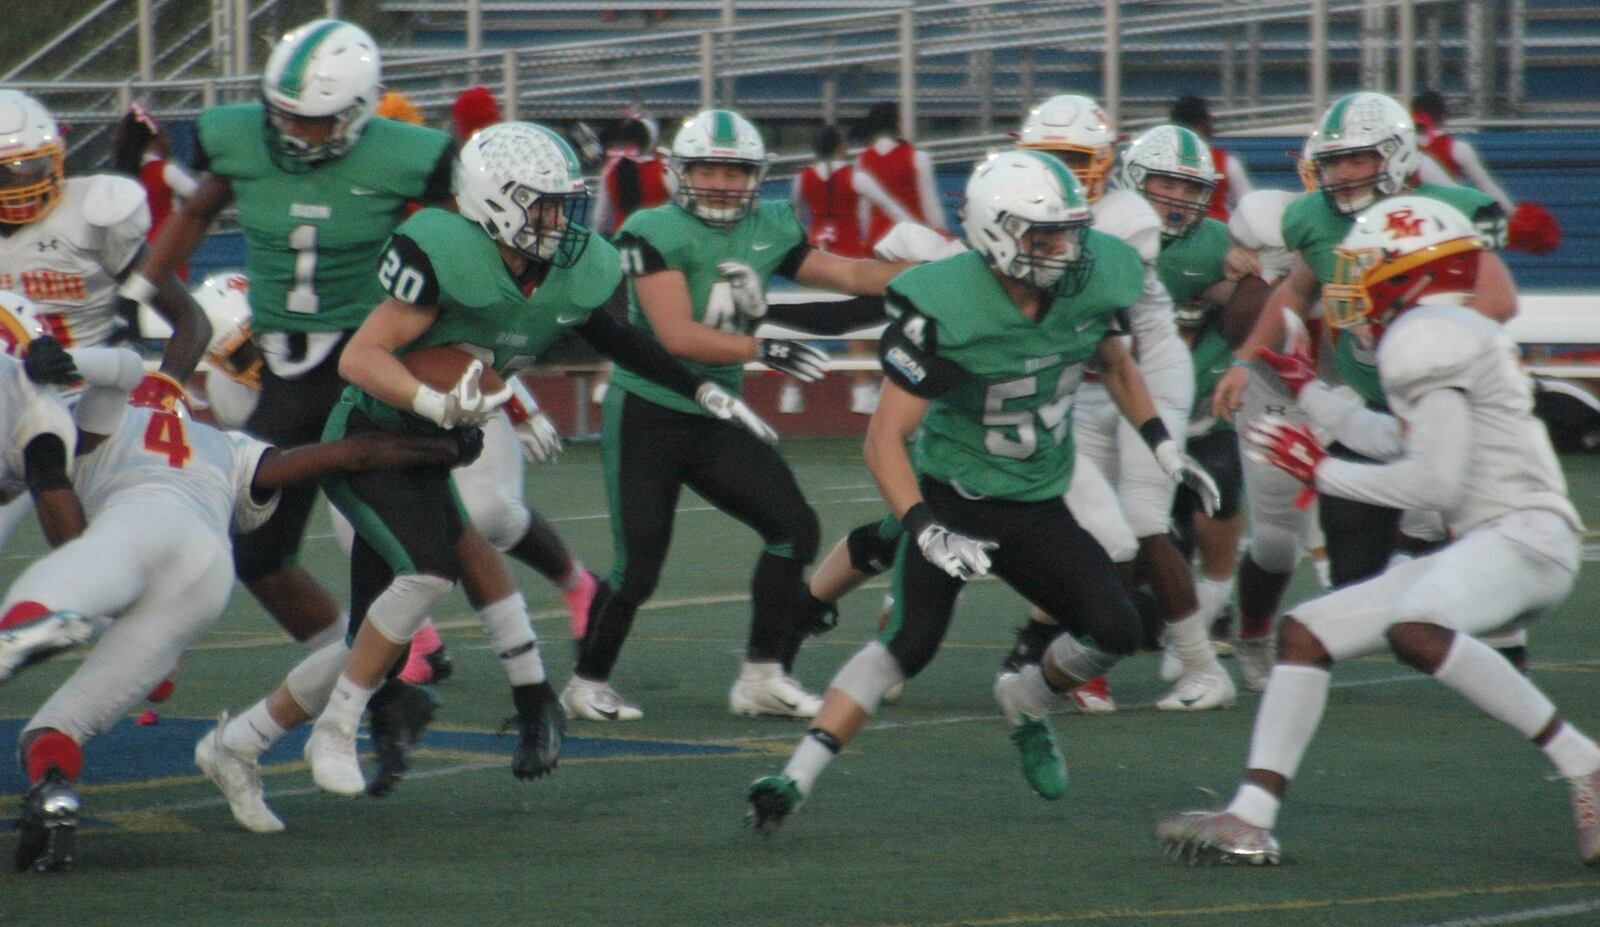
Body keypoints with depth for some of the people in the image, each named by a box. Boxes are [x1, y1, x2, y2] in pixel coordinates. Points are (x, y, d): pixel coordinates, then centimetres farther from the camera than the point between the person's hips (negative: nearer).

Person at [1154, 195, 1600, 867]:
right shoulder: (1461, 334, 21)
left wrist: (1323, 473, -3)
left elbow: (1436, 483, -16)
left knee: (1416, 630, -37)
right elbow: (1400, 443, 38)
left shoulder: (1426, 337, -10)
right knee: (1305, 633, 7)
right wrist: (1311, 395, 48)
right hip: (1483, 546, 10)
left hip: (1525, 531, -10)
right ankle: (1251, 821, 5)